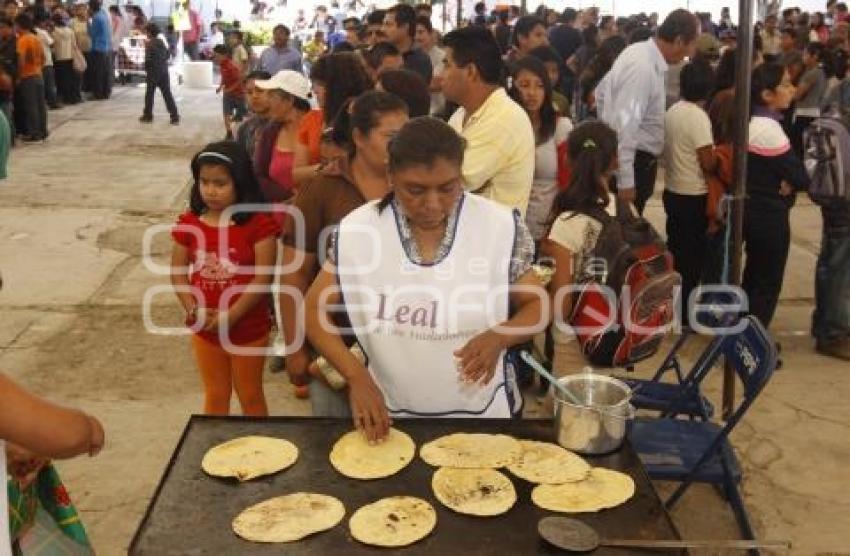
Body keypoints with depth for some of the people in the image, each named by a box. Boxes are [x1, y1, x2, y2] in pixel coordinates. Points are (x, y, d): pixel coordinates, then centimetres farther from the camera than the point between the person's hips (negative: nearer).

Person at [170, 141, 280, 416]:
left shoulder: (258, 223, -15)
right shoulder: (189, 224, -2)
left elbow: (263, 277, -18)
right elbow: (178, 272, 2)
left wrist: (229, 316, -21)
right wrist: (193, 308, -14)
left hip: (248, 329, -3)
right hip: (204, 330, 3)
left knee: (250, 395, 14)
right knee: (215, 395, 19)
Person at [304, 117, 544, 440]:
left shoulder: (500, 227, -13)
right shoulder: (356, 231, -12)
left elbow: (537, 306, -3)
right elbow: (313, 309, -4)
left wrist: (498, 337, -23)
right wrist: (356, 375, -18)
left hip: (483, 416, 0)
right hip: (390, 418, 1)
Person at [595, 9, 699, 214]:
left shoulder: (640, 51, 5)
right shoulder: (644, 68, -24)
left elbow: (602, 91, 17)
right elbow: (624, 125, -28)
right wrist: (625, 180, -27)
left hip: (635, 156, 10)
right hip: (632, 160, -10)